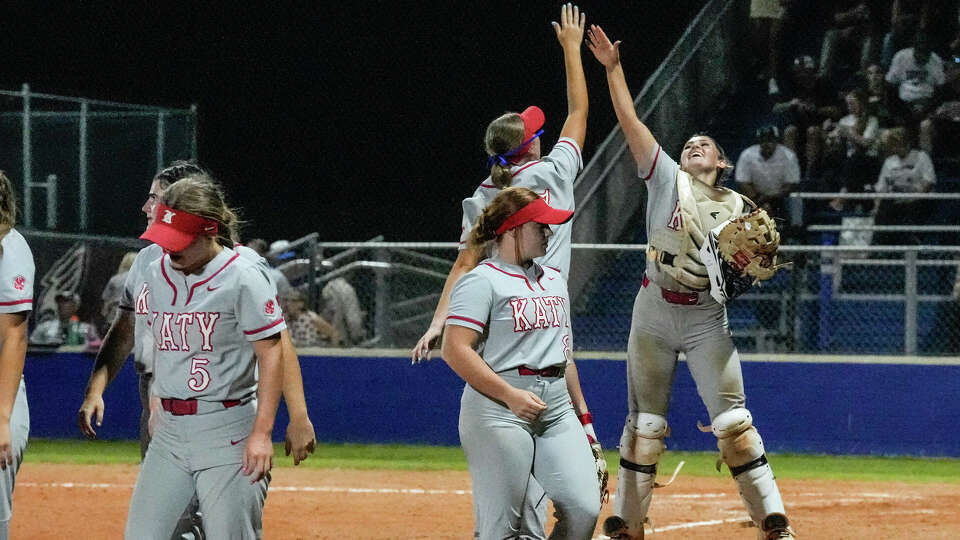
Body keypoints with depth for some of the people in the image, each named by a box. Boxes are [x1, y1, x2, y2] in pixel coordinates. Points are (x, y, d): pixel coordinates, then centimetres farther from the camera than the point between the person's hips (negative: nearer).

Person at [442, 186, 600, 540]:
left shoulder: (555, 280, 19)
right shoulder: (483, 281, -5)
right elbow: (454, 350, -14)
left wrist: (581, 416, 23)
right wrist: (511, 396, -20)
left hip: (556, 409, 7)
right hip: (497, 412, -7)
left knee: (583, 510, -8)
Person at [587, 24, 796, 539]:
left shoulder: (738, 208, 8)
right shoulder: (668, 180, 3)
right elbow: (631, 122, -4)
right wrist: (612, 69, -11)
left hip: (708, 318, 0)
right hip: (654, 310, 0)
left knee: (732, 420, -7)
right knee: (644, 422, 6)